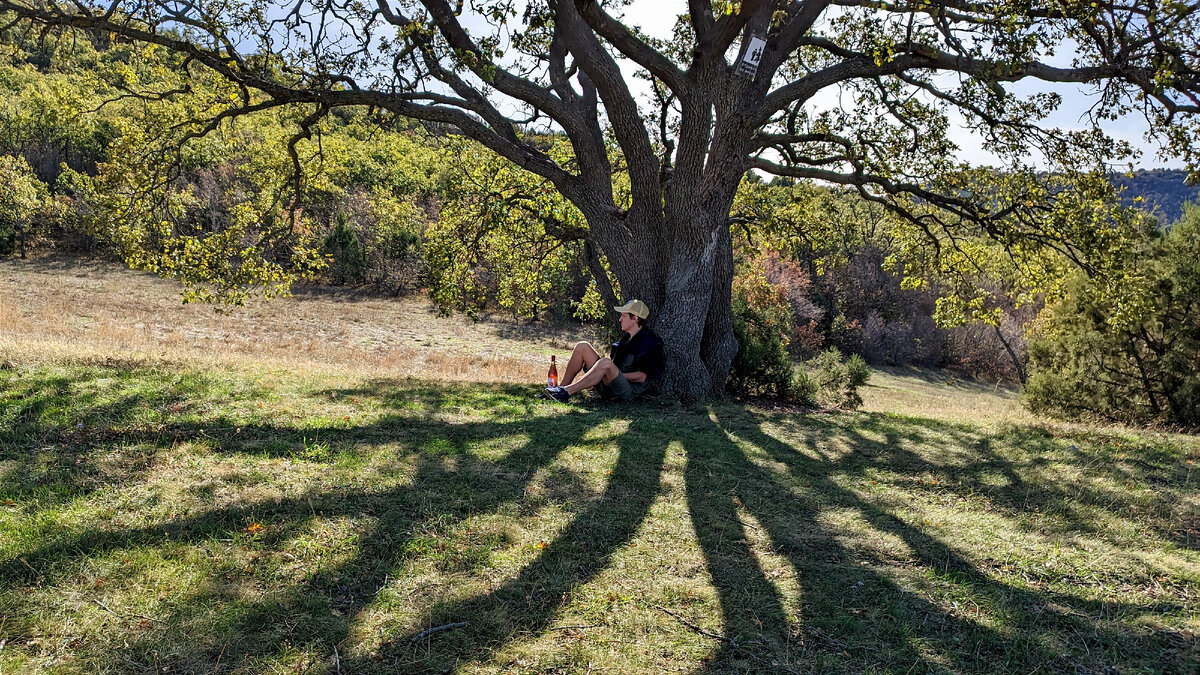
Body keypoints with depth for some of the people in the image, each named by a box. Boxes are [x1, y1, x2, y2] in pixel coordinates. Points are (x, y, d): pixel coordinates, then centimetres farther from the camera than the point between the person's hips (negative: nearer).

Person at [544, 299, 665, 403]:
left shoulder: (648, 340, -11)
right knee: (582, 347, 2)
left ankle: (566, 392, -35)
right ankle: (562, 388, -6)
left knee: (606, 363, -38)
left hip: (629, 391, -9)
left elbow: (642, 377, -16)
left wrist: (615, 375, -18)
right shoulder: (627, 337, 16)